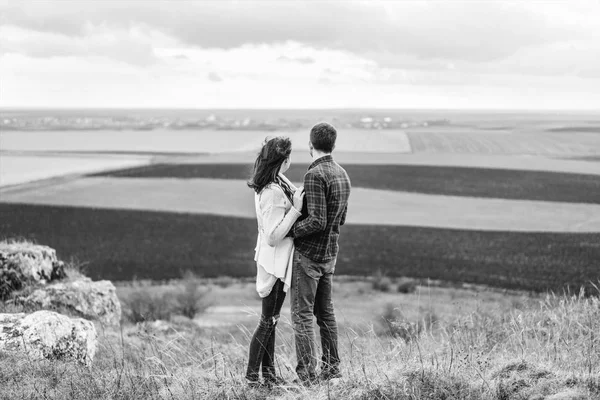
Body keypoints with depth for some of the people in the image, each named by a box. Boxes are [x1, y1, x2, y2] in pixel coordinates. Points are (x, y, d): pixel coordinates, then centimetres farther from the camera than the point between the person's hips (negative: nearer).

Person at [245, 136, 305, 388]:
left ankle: (268, 374, 24)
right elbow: (273, 237, -25)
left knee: (271, 320, 15)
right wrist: (296, 208, -26)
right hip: (275, 260, -10)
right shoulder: (273, 194, -25)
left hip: (274, 259, 10)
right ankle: (252, 376, 9)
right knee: (268, 321, 0)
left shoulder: (276, 183, 4)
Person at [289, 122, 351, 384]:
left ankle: (307, 376, -2)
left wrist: (290, 231, -13)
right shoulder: (342, 174, 8)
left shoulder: (315, 175, -19)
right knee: (325, 311, 18)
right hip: (330, 254, 8)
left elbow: (317, 221, -24)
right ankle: (331, 369, 24)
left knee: (302, 315, -2)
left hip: (308, 254, -8)